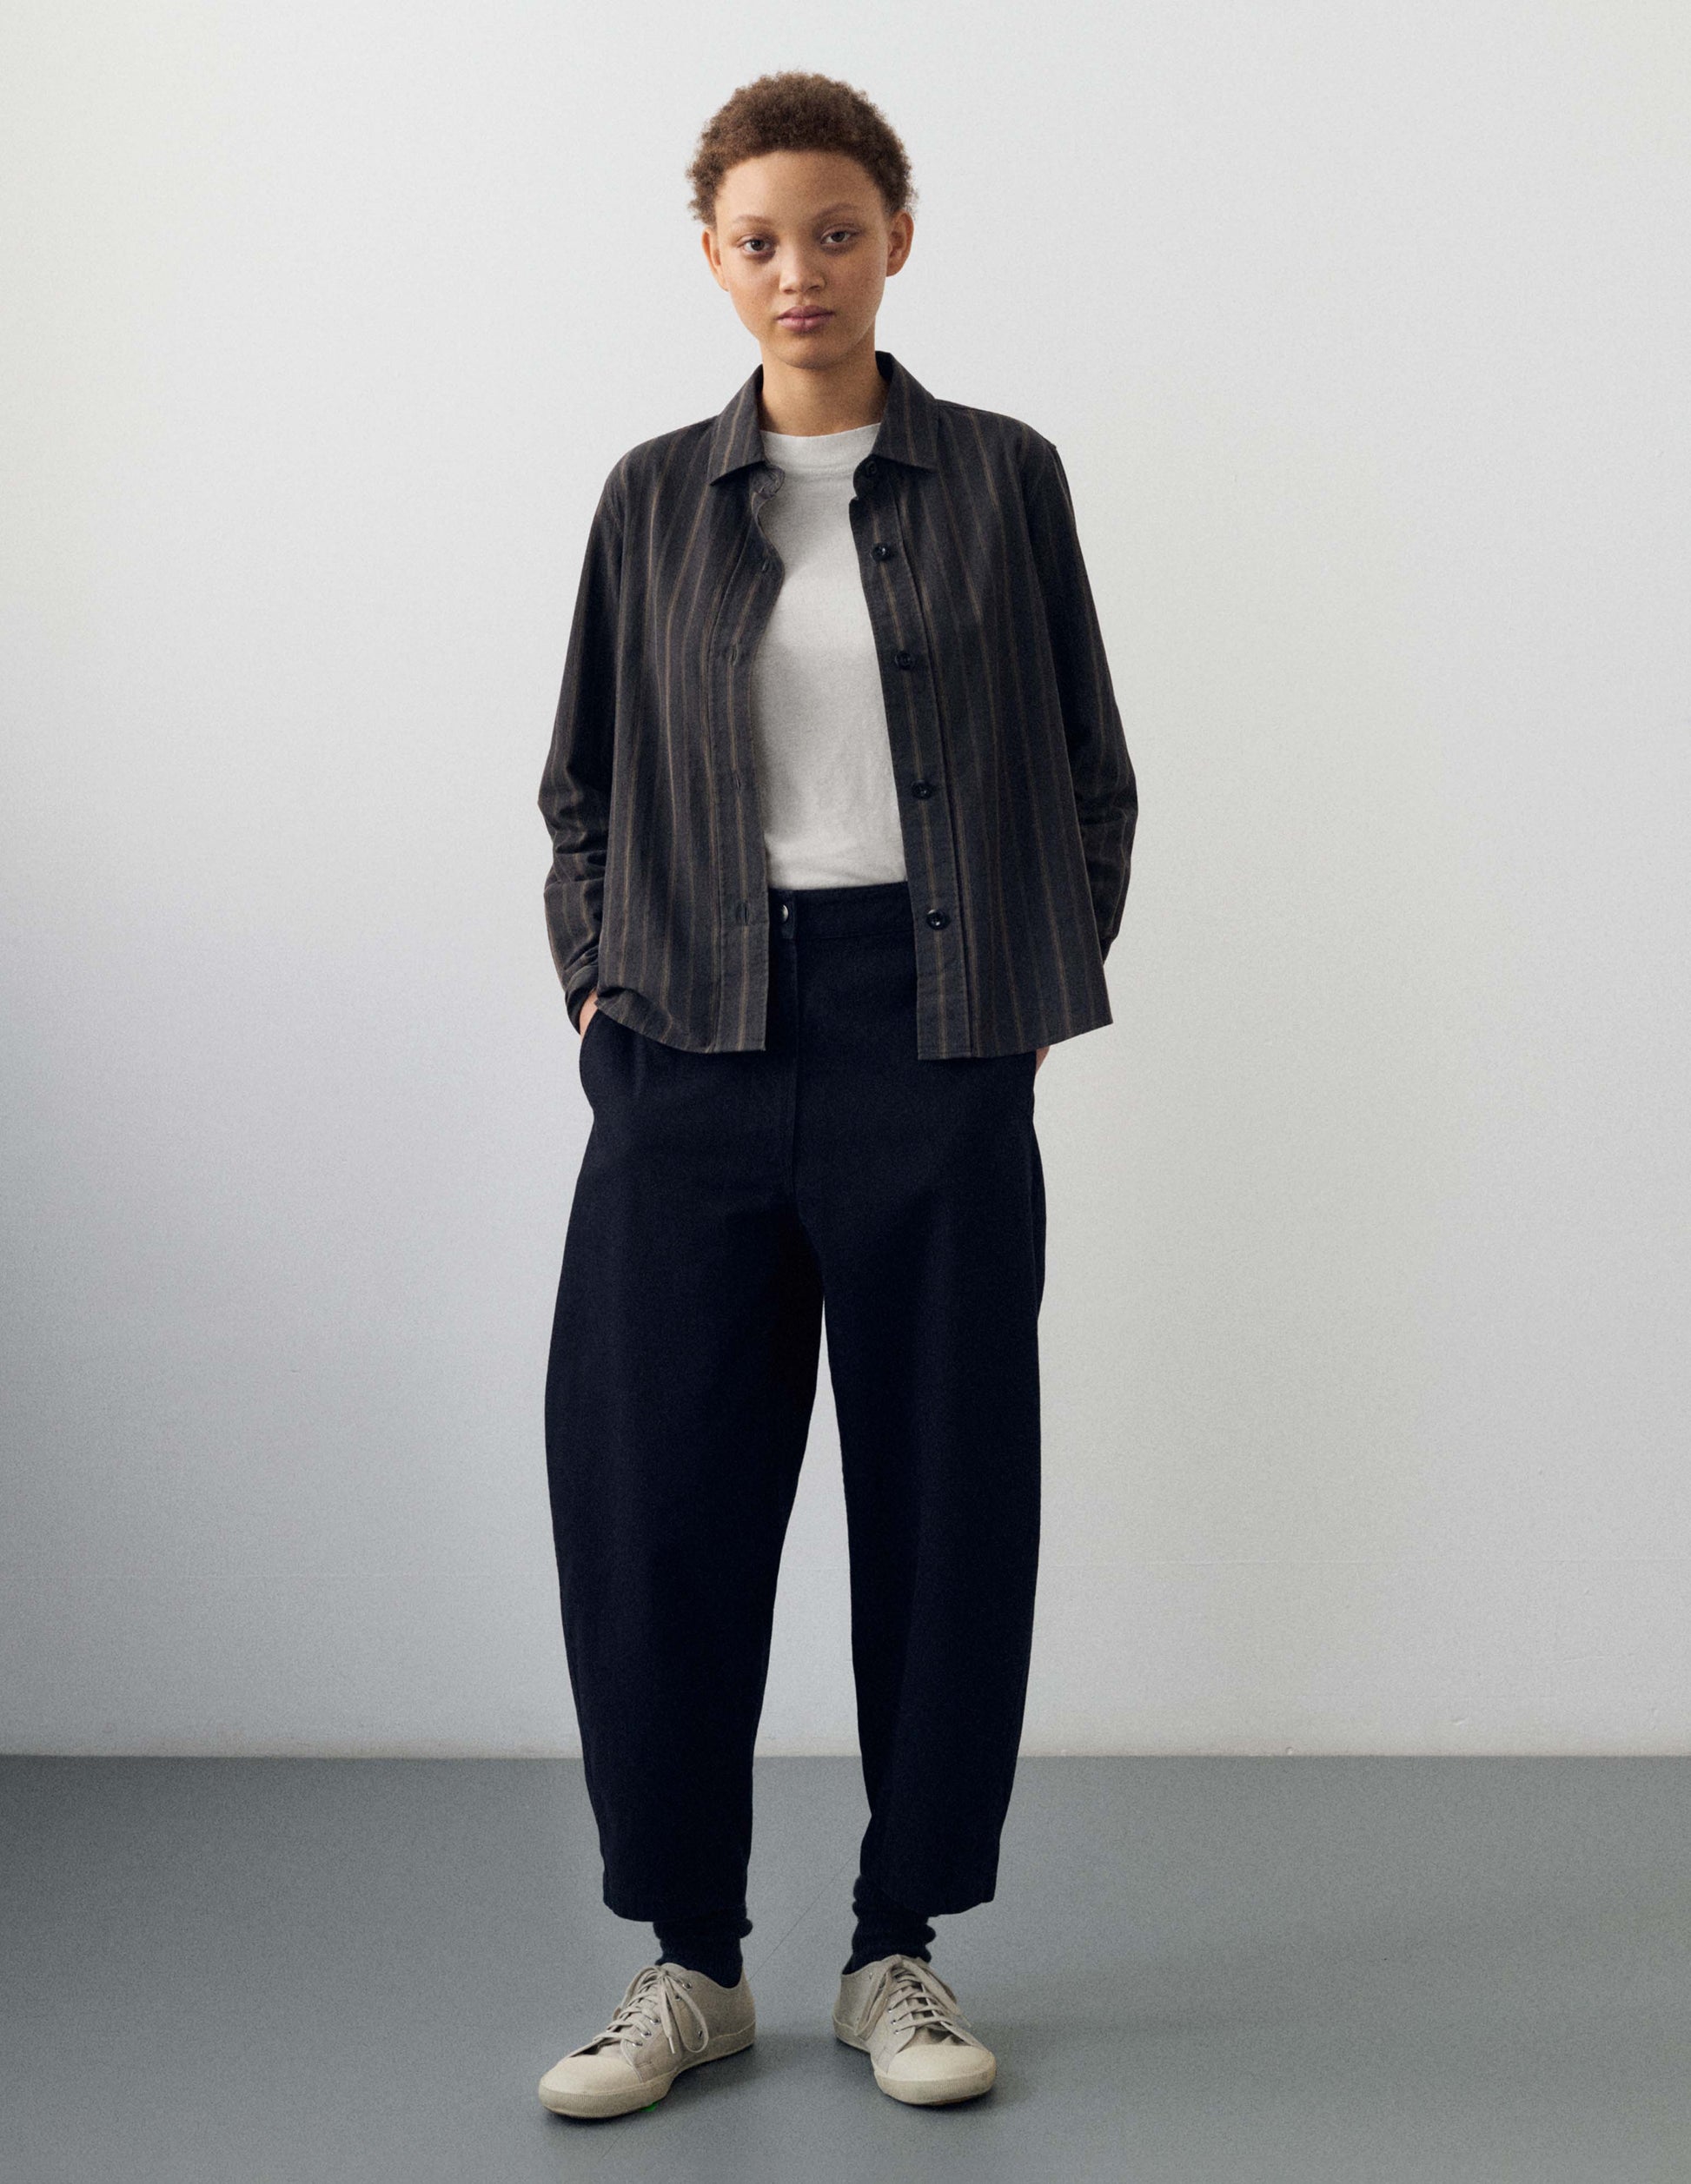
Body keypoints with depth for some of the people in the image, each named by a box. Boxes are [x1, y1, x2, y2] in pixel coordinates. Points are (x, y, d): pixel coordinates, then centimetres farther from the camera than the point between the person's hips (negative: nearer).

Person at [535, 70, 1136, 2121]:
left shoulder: (1000, 478, 6)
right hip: (695, 1040, 1)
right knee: (651, 1490, 0)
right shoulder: (656, 498, 11)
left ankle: (900, 1949, 19)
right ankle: (688, 1958, 15)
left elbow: (1092, 780, 10)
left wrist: (1032, 990, 2)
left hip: (929, 1032, -1)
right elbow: (580, 782, 18)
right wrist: (596, 974, 5)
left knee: (943, 1491, 3)